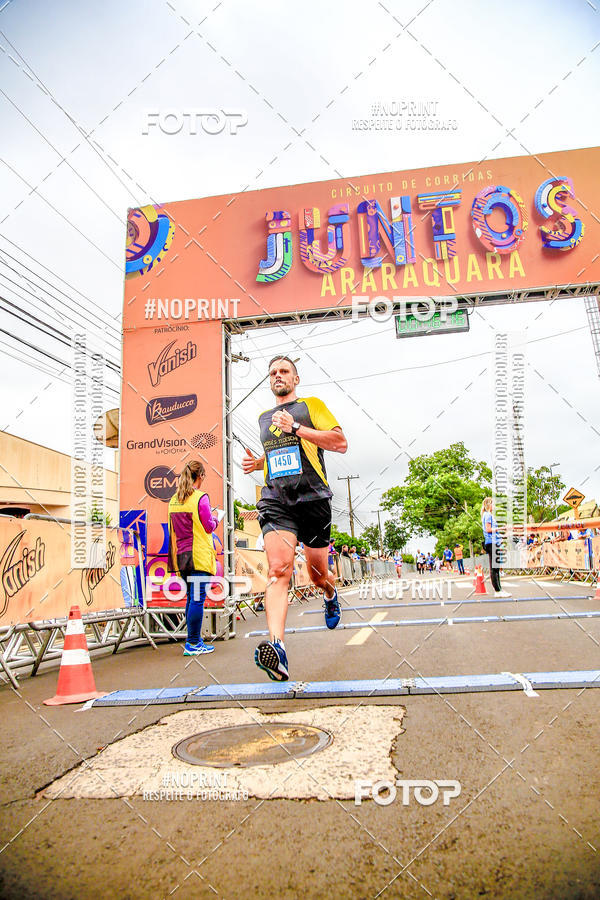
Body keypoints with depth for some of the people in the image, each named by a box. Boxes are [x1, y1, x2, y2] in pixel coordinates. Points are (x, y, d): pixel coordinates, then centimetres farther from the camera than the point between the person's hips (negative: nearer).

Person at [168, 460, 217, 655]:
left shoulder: (173, 499, 11)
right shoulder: (200, 498, -11)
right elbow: (209, 527, -9)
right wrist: (215, 520, 13)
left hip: (181, 556, 7)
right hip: (199, 556, -7)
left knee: (191, 598, 15)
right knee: (197, 598, -3)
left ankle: (193, 641, 21)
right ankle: (193, 644, 0)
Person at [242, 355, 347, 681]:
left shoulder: (311, 405, 7)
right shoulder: (263, 417, 23)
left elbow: (341, 443, -4)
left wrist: (296, 428, -10)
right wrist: (256, 463, 15)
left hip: (312, 497, -2)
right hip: (275, 499, 2)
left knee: (317, 573, 10)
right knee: (278, 568, -21)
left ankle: (330, 594, 48)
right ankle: (276, 646, -33)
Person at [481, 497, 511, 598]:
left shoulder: (488, 515, 22)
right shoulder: (488, 515, -8)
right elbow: (488, 529, -16)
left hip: (493, 543, 11)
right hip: (491, 542, -11)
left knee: (496, 567, 11)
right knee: (494, 568, -9)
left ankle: (499, 589, 15)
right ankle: (497, 591, -10)